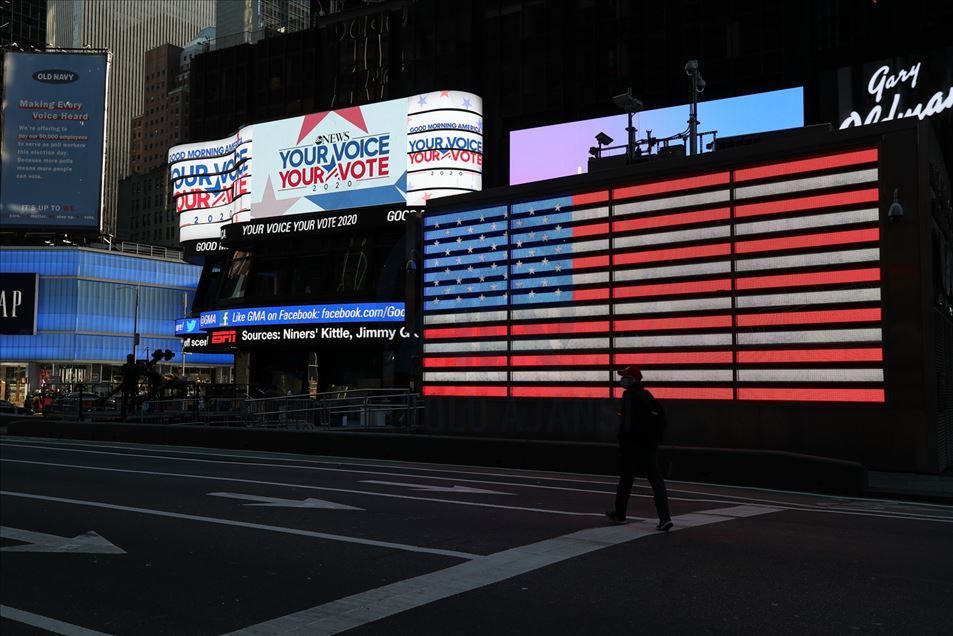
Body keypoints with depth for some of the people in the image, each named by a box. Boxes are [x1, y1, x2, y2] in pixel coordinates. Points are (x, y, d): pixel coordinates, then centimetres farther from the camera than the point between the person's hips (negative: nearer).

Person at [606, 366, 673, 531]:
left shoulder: (629, 395, -11)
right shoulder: (647, 395, 13)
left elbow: (627, 420, -18)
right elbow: (660, 414, 16)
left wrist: (623, 440, -15)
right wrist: (658, 435, 18)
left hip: (634, 443, -7)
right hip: (651, 443, 7)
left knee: (626, 478, 9)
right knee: (656, 479, 0)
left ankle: (619, 514, 23)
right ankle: (665, 518, -10)